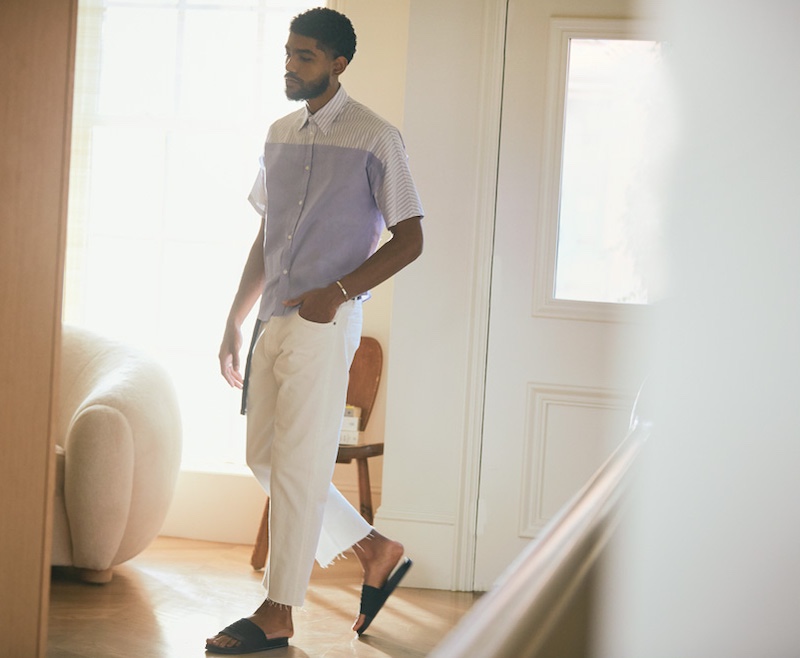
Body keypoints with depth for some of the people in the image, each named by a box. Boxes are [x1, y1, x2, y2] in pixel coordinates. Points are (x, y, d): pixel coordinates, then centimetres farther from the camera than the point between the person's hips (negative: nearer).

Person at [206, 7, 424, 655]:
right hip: (275, 320, 8)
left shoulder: (374, 138, -6)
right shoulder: (280, 135, 14)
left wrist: (340, 290, -18)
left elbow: (410, 238, -7)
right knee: (264, 457, 9)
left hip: (325, 321, -8)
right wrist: (234, 322, 16)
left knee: (297, 463, -5)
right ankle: (377, 550, 23)